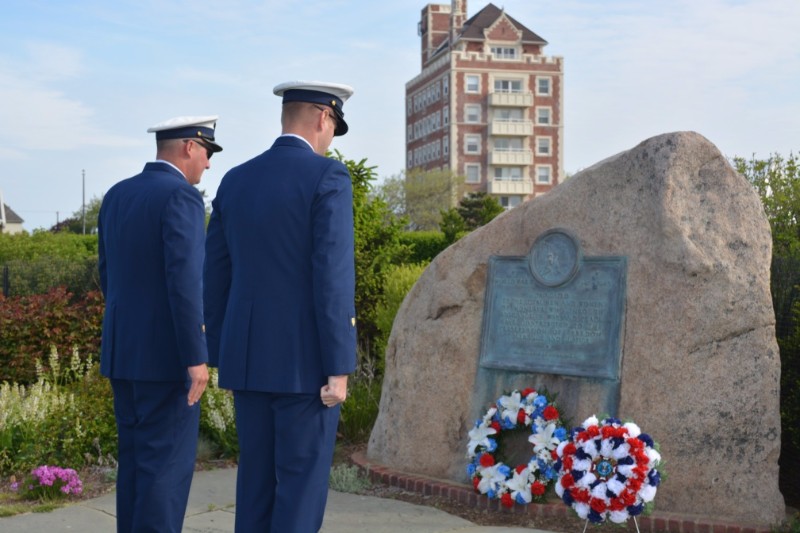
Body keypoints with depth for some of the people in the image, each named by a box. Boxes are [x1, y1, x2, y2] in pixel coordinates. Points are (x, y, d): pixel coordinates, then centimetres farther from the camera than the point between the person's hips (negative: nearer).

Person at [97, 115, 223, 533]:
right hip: (167, 353, -8)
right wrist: (197, 357, -21)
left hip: (124, 350, 8)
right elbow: (183, 282, -22)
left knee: (138, 460, 14)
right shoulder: (181, 197, -14)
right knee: (168, 462, -2)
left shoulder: (116, 196, 12)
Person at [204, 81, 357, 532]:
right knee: (302, 484, 1)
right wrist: (339, 368, -16)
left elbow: (216, 279, 11)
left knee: (258, 480, 13)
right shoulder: (328, 177, -11)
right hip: (305, 361, -6)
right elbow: (333, 277, -18)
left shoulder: (235, 181, 9)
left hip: (250, 356, 6)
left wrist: (224, 358, 17)